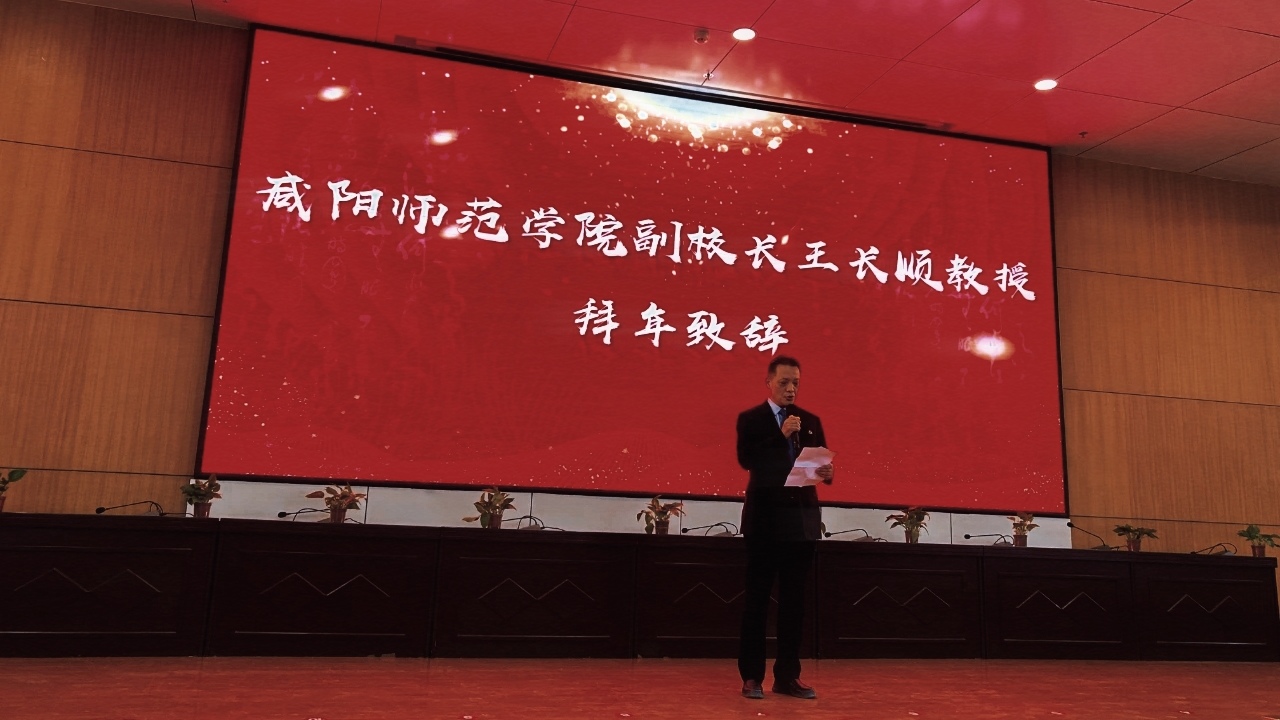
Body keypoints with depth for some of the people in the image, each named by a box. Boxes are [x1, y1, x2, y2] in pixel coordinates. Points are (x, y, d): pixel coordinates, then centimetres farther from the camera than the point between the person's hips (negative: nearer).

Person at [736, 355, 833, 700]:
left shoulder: (811, 421, 12)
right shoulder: (750, 419, 1)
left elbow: (822, 462, 9)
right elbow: (745, 459, -13)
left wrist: (827, 472, -14)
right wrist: (781, 435, -20)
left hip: (802, 518, 4)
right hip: (765, 517, -4)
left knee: (794, 599, 7)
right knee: (757, 598, 3)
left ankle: (787, 675, 16)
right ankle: (751, 676, 11)